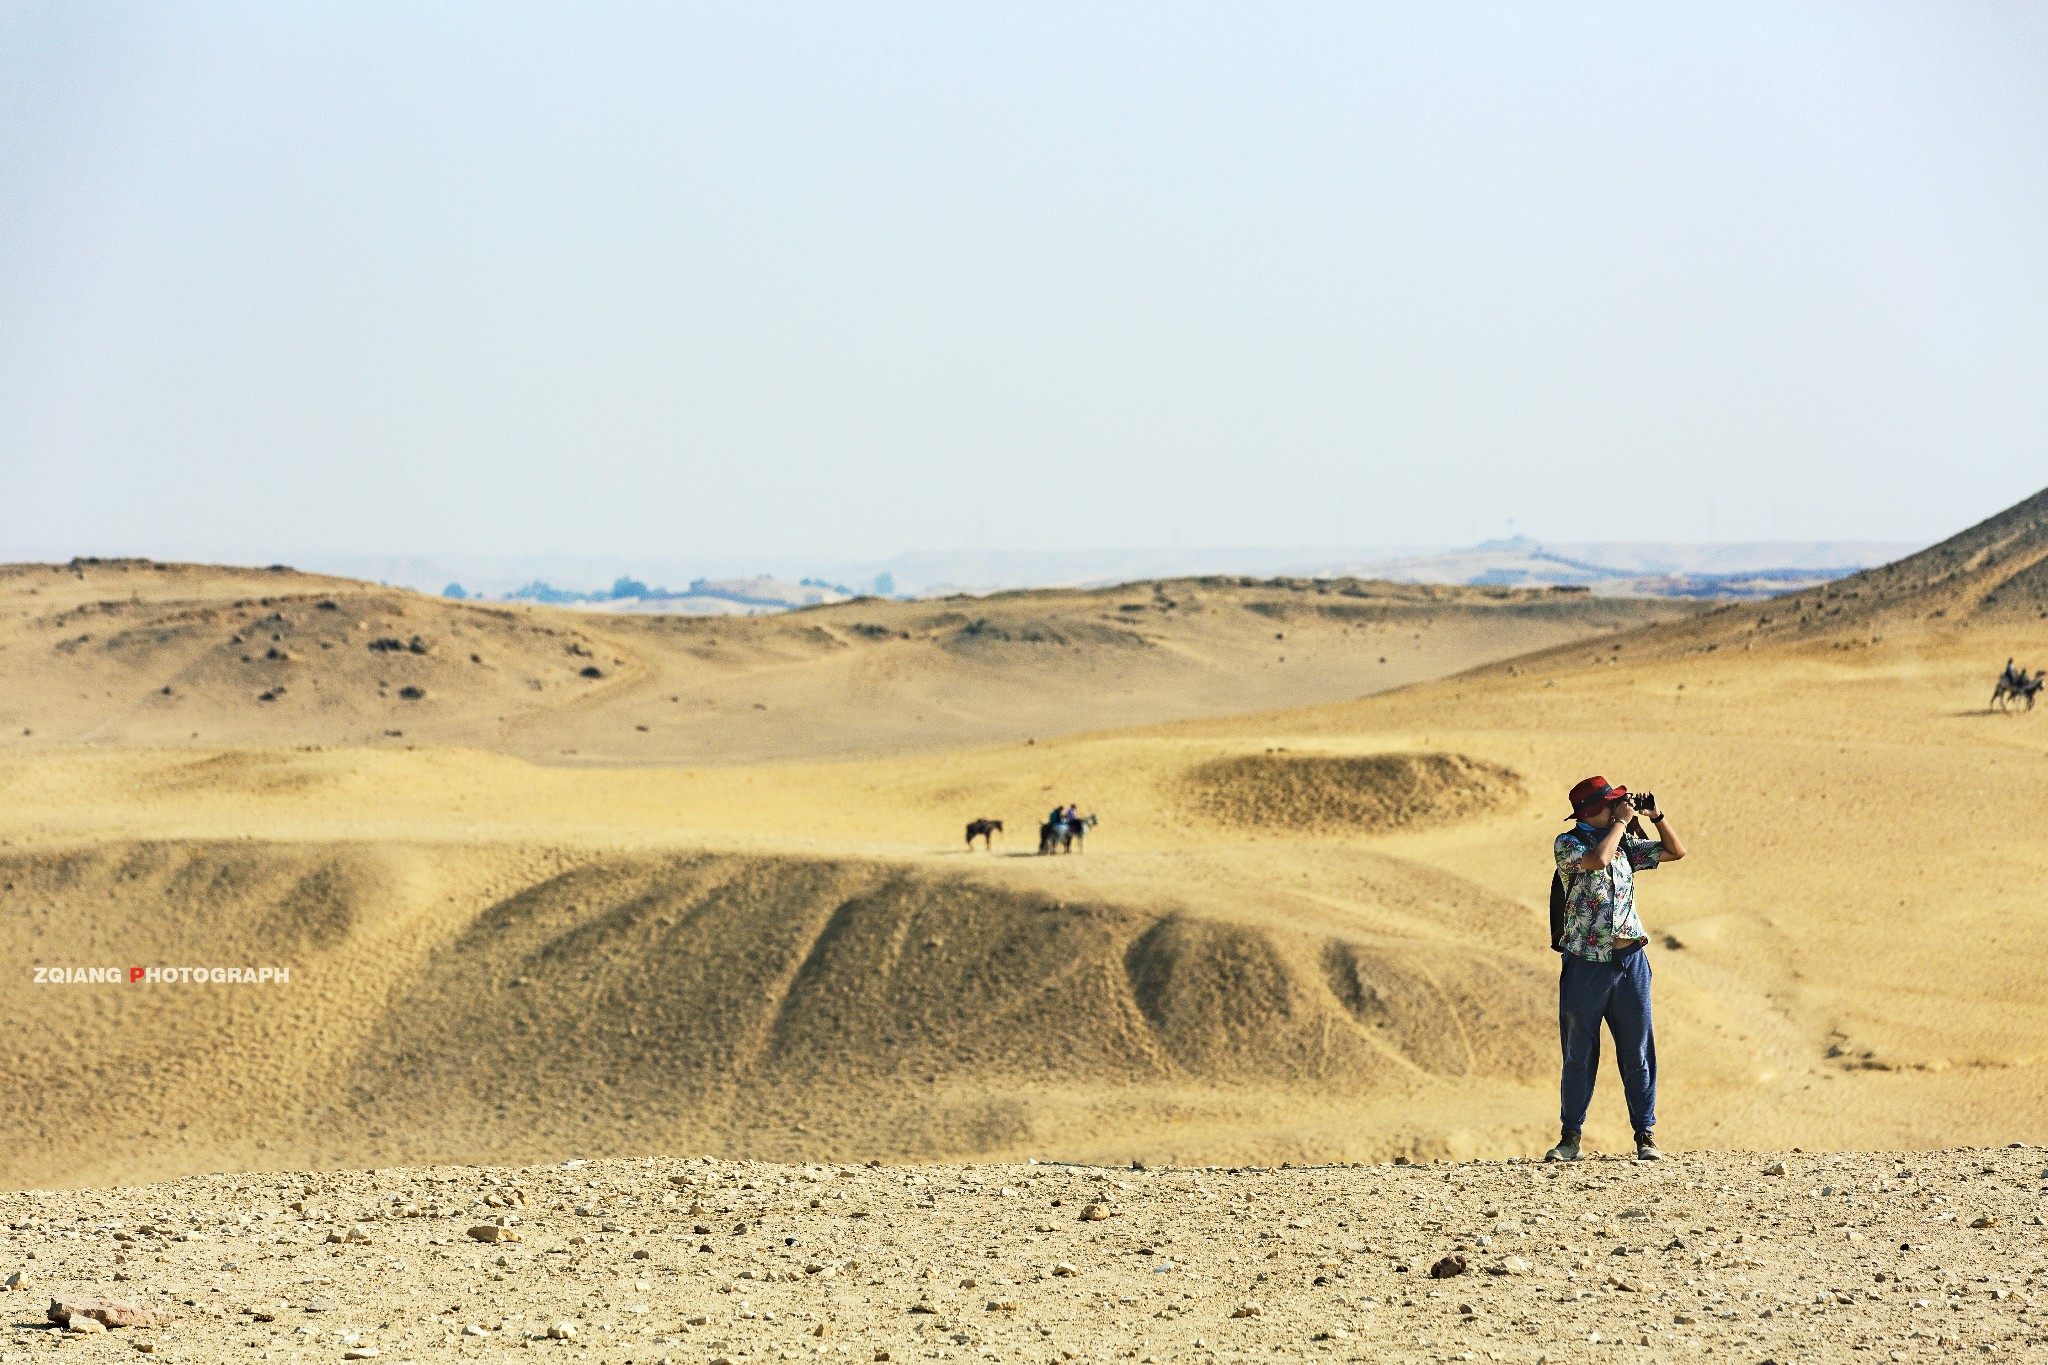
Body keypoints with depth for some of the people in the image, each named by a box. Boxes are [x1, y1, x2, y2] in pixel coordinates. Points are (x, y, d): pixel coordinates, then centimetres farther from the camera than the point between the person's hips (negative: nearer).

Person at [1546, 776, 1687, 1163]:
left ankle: (1645, 1135, 7)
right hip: (1585, 964, -4)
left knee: (1638, 1053, 3)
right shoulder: (1568, 844, -4)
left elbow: (1676, 851, 17)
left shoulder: (1626, 845, 12)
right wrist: (1621, 822, -13)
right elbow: (1597, 859, -23)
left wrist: (1657, 816, 4)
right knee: (1579, 1054, 2)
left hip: (1630, 960, 4)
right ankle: (1570, 1138, 9)